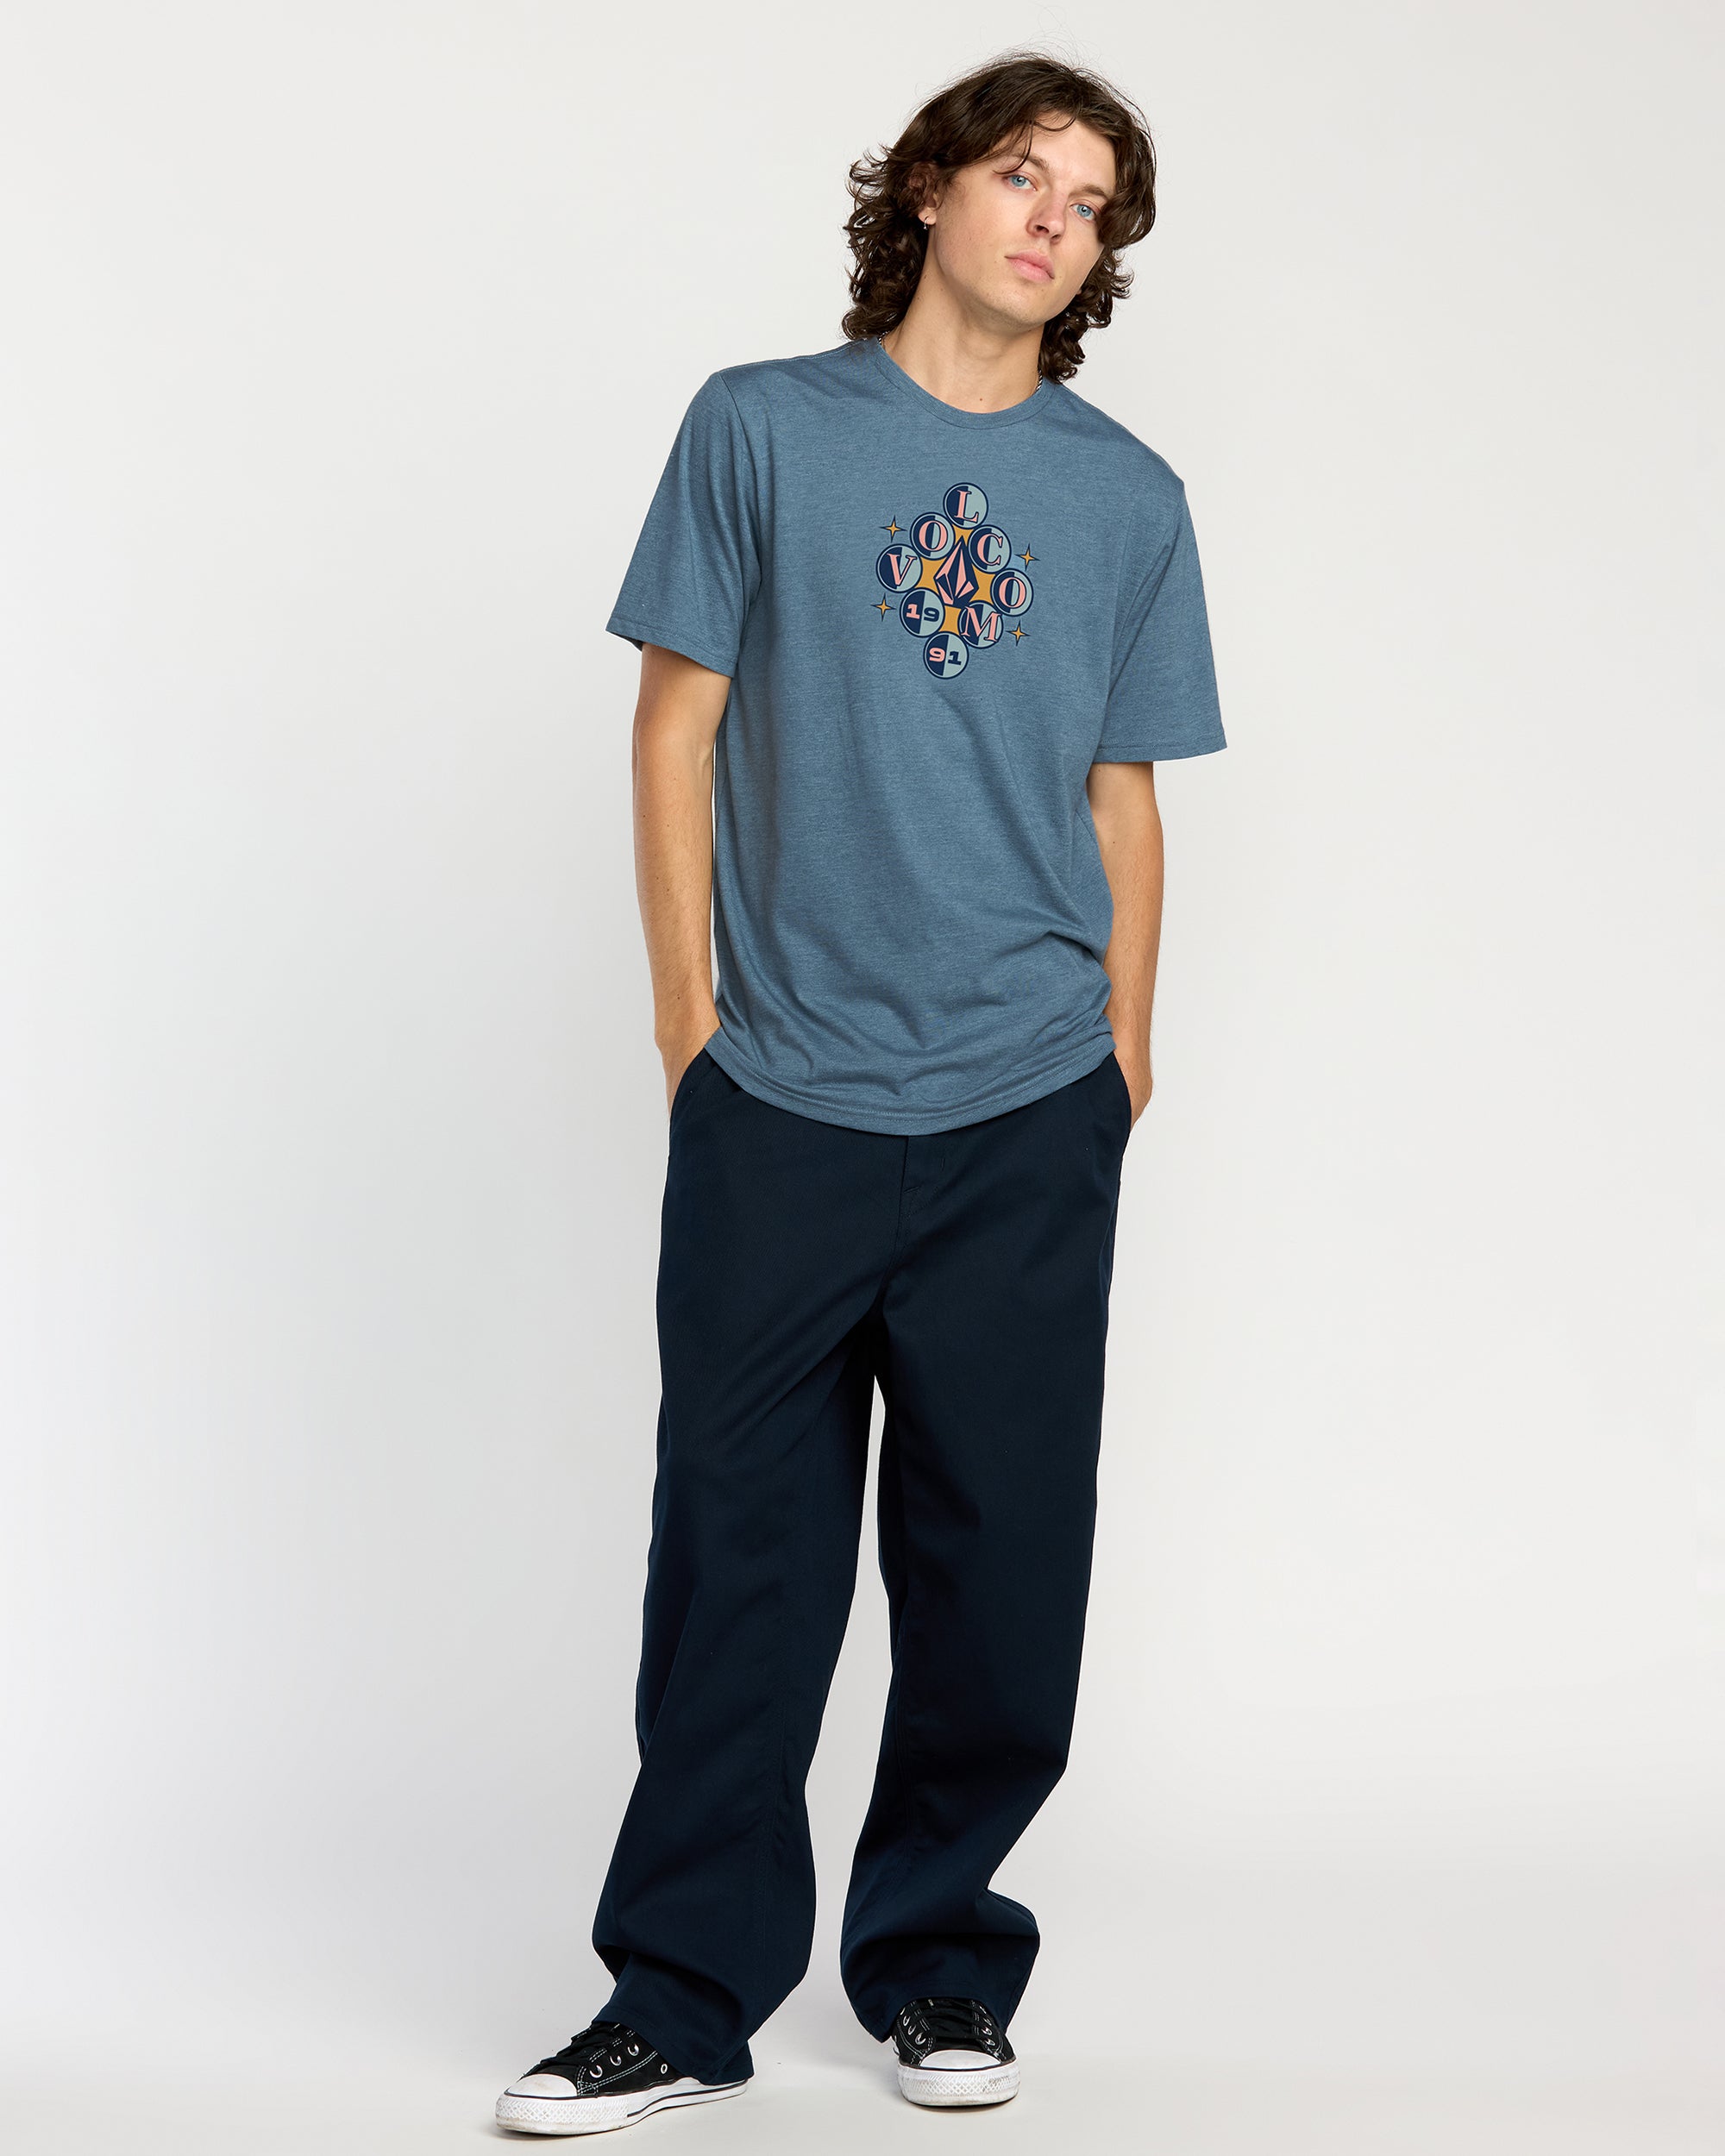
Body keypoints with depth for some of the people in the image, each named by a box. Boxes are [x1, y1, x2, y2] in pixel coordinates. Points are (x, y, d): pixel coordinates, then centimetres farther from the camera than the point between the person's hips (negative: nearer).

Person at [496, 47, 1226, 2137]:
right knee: (739, 1551, 1)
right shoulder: (760, 429, 5)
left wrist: (1122, 1063, 8)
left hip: (1028, 1120, 2)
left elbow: (1120, 798, 14)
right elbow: (678, 727, 5)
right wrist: (694, 1020, -1)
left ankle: (938, 1959, 22)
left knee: (1000, 1554, 6)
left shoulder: (1128, 498, 10)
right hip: (779, 1102, -2)